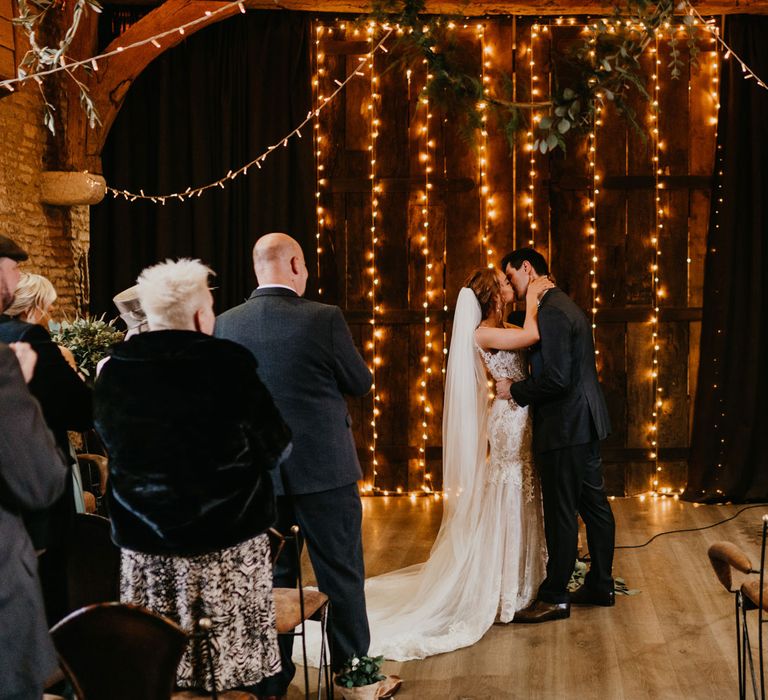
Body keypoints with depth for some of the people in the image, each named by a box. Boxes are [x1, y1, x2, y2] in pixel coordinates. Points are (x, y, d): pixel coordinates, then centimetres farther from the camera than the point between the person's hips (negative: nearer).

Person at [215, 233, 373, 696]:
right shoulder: (324, 318, -13)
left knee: (270, 577, 15)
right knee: (342, 577, 10)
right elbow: (361, 383, -3)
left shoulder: (226, 324, -3)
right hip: (324, 468, -3)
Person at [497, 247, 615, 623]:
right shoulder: (564, 305, 15)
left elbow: (556, 379, -24)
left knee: (561, 514, -2)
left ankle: (555, 597, 6)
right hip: (586, 422, 11)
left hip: (565, 428, -11)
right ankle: (600, 585, 26)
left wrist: (515, 390, -11)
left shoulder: (551, 312, -18)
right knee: (594, 504, 16)